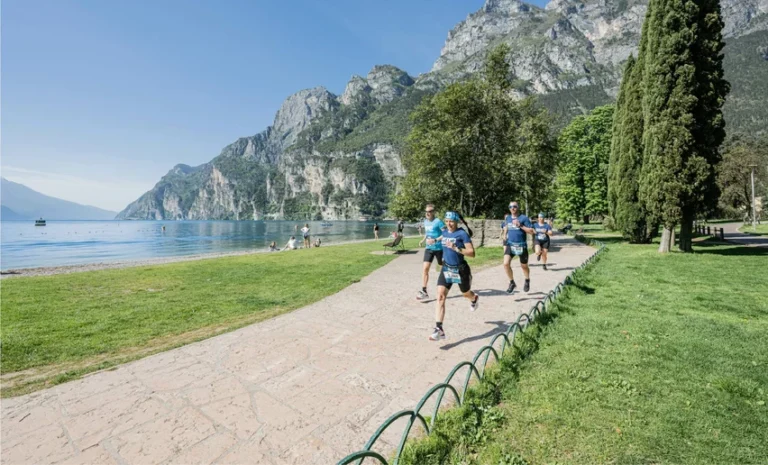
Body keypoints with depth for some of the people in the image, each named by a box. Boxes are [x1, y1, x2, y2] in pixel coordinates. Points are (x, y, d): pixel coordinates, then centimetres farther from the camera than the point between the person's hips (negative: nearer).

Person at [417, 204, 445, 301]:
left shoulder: (438, 221, -15)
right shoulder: (425, 221, 6)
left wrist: (435, 240, -28)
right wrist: (423, 240, 8)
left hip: (439, 248, -5)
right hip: (429, 248, 5)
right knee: (425, 268, -7)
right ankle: (424, 291, -4)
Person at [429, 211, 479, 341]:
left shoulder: (462, 234, -16)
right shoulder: (445, 232, 2)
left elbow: (472, 253, -21)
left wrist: (456, 248, -31)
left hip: (460, 269, -4)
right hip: (446, 268, 4)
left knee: (466, 294, 22)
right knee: (440, 297, -12)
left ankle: (474, 299, 62)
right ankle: (439, 329, -13)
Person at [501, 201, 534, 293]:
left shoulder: (523, 218, -7)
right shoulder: (507, 218, 7)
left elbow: (531, 231, -10)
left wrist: (520, 225, -20)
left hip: (521, 245, -3)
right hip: (510, 244, 3)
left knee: (524, 266, 13)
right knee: (506, 263, -15)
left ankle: (527, 281, 41)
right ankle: (512, 283, 4)